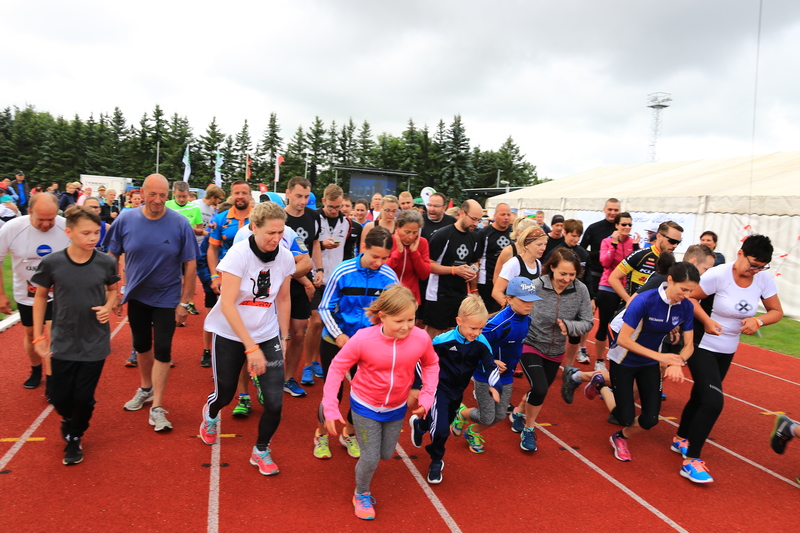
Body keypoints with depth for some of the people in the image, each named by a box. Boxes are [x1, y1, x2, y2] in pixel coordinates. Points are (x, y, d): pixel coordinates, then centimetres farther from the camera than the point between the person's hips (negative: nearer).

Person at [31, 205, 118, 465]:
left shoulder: (106, 263, -11)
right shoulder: (52, 262, -13)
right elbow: (40, 297, 2)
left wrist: (108, 307, -12)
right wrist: (38, 337, 1)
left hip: (95, 343, 0)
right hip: (63, 343, 1)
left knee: (83, 397, 5)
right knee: (60, 398, 8)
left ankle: (74, 437, 33)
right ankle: (68, 420, 44)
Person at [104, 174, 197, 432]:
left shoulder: (180, 224, -15)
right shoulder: (125, 220, -9)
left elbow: (190, 265, -10)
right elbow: (112, 257, 1)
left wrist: (184, 302, -10)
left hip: (167, 298, -3)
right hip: (136, 296, 3)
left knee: (162, 349, -2)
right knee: (141, 345, 18)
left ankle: (157, 407, 8)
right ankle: (146, 388, 41)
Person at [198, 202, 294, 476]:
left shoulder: (285, 257, -8)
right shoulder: (239, 254, -21)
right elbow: (227, 304, -25)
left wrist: (284, 338, 8)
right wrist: (251, 347, -27)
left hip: (267, 336, 3)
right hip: (230, 335, -3)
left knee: (275, 402, -7)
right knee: (225, 394, 14)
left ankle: (261, 451, 22)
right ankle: (210, 413, 53)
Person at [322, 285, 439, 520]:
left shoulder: (421, 338, -22)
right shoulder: (363, 339, -30)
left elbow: (431, 364, 0)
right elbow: (337, 368, -17)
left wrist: (427, 396, -10)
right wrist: (330, 408, -19)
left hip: (396, 408, 4)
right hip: (365, 405, -3)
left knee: (386, 454, 19)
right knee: (371, 458, -1)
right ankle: (361, 495, 31)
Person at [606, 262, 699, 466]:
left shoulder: (686, 307, -13)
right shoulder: (644, 301, -30)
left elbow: (688, 345, -7)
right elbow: (623, 339, -29)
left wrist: (678, 362, -28)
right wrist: (659, 356, -33)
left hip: (649, 365, 5)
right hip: (623, 362, -5)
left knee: (650, 419, 0)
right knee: (626, 418, -5)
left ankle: (620, 437, 30)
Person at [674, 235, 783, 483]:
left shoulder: (764, 279, -7)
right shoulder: (718, 274, -22)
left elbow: (777, 311, 1)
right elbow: (691, 298, -15)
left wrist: (758, 321, -19)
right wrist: (706, 321, -29)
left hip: (727, 351, 6)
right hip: (702, 346, -6)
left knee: (700, 397, 18)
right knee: (713, 402, -16)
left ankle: (681, 439, 40)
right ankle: (690, 461, -3)